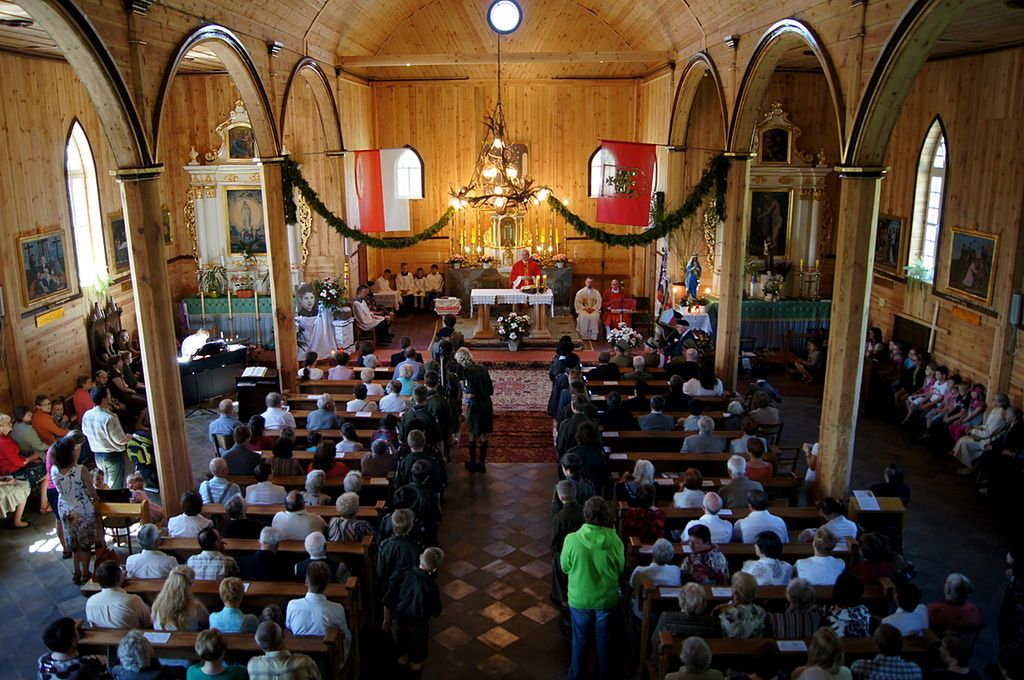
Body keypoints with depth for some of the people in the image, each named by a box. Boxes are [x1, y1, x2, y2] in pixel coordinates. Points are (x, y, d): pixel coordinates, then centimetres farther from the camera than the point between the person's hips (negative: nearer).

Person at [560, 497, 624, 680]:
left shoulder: (572, 540, -26)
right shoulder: (614, 541, -24)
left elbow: (565, 567, -8)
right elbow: (620, 569, -6)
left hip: (579, 599, 0)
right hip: (606, 599, 1)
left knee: (579, 639, 23)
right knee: (603, 638, 25)